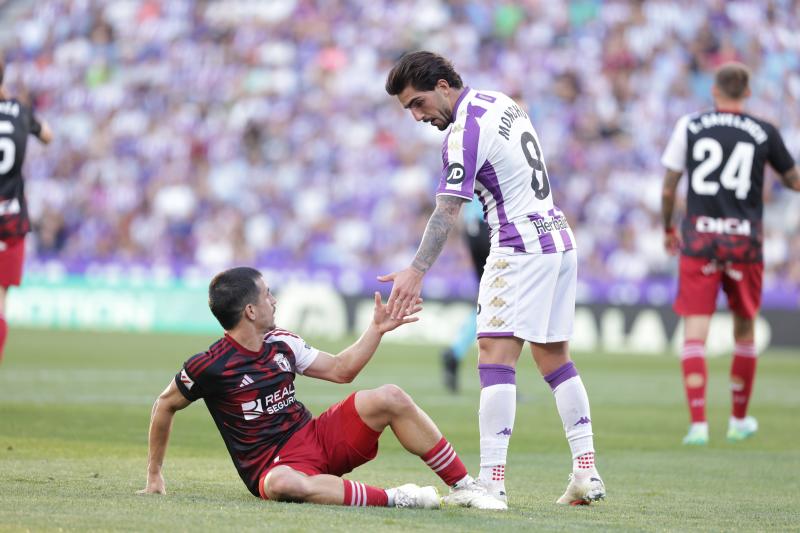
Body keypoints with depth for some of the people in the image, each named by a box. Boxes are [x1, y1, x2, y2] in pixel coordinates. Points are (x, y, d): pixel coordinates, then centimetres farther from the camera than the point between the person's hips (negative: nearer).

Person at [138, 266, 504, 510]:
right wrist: (154, 472, 7)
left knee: (390, 399, -14)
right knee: (284, 485, -45)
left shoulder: (281, 344, 6)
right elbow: (165, 405, 3)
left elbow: (340, 370, 17)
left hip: (315, 438, 6)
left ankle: (464, 487, -9)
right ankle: (391, 499, -37)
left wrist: (377, 329, 8)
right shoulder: (209, 366, -13)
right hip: (272, 466, -6)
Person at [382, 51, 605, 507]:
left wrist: (416, 272, -29)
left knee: (496, 357, -12)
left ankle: (492, 480, -20)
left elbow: (447, 213, -23)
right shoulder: (503, 103, 12)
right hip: (559, 241, 10)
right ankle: (587, 473, 12)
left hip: (520, 249, -10)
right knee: (555, 360, 13)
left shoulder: (465, 132, -15)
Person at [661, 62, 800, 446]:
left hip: (699, 237, -1)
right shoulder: (764, 133, 2)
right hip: (744, 240, 1)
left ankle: (698, 423, -15)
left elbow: (668, 187, 5)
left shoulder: (689, 126, 2)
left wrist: (668, 228, 20)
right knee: (745, 329, 17)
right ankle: (739, 420, 27)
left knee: (695, 331, -3)